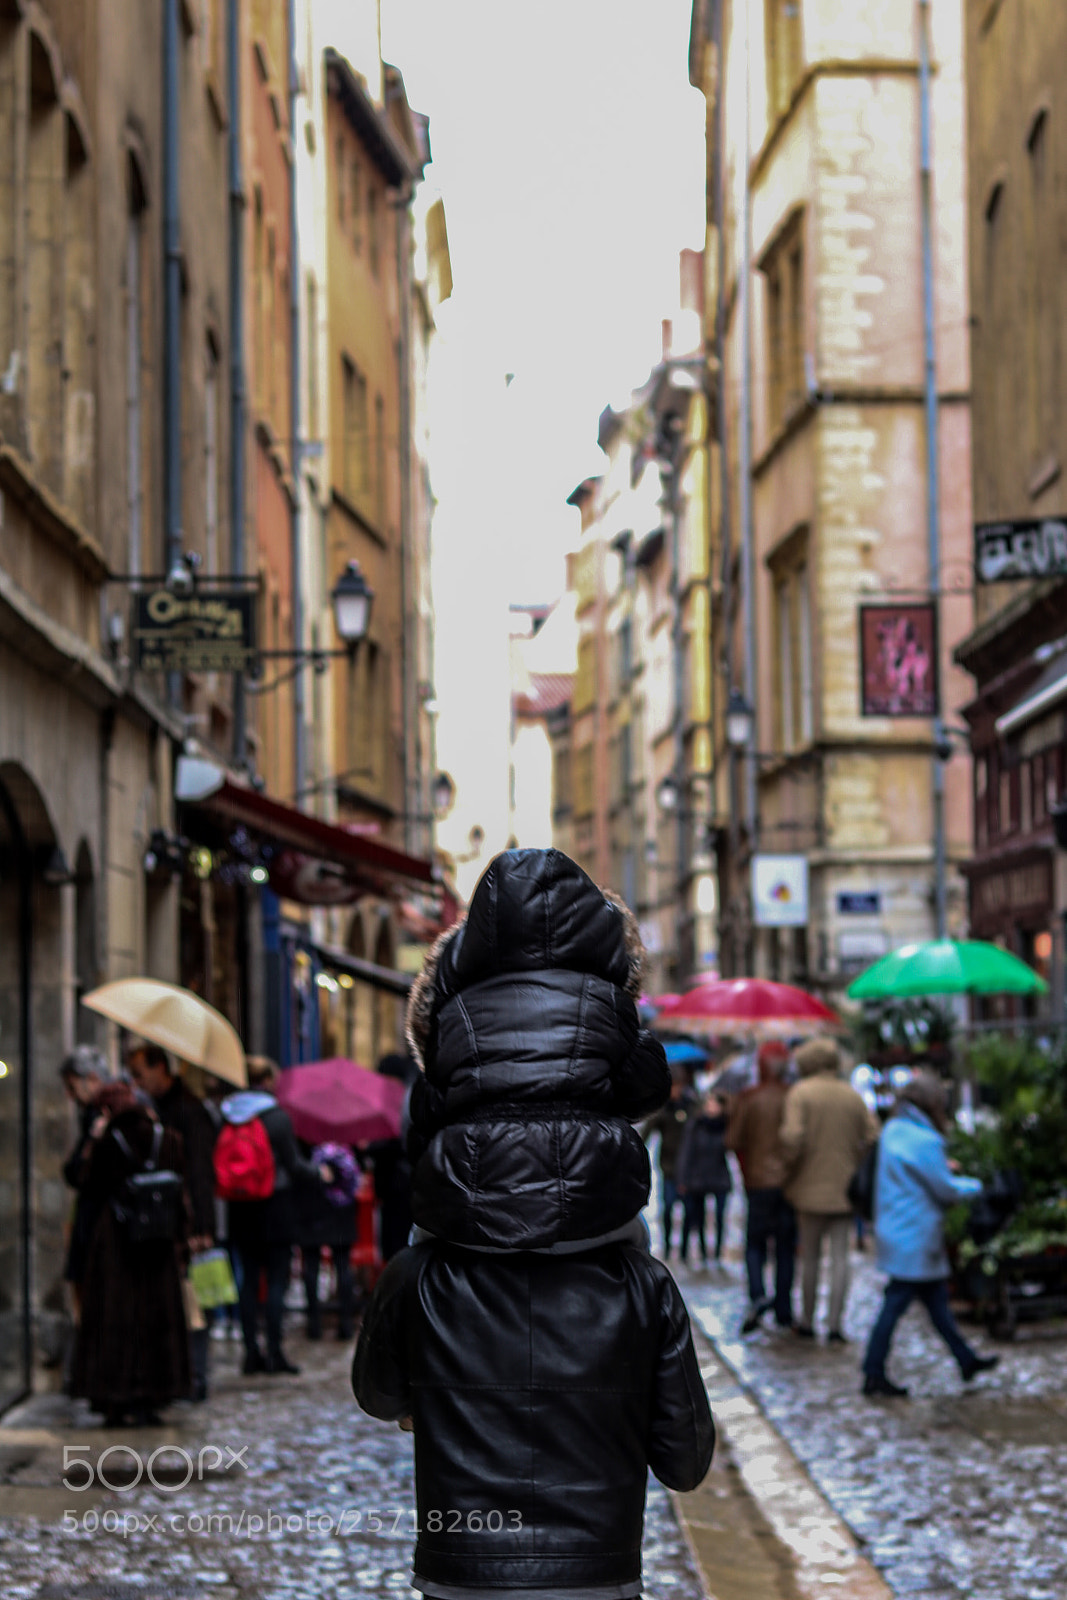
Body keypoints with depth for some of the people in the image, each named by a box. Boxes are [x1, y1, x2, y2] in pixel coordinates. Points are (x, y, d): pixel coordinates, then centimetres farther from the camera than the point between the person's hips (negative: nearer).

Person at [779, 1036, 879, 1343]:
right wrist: (853, 1166, 13)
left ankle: (807, 1321, 17)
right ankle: (835, 1326, -1)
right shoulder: (852, 1095, 5)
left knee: (810, 1256, 9)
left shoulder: (801, 1092, -8)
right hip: (845, 1188, 3)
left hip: (811, 1187, -3)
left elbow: (792, 1136, -20)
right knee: (840, 1257, 3)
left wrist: (790, 1167, -4)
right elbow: (872, 1136, 3)